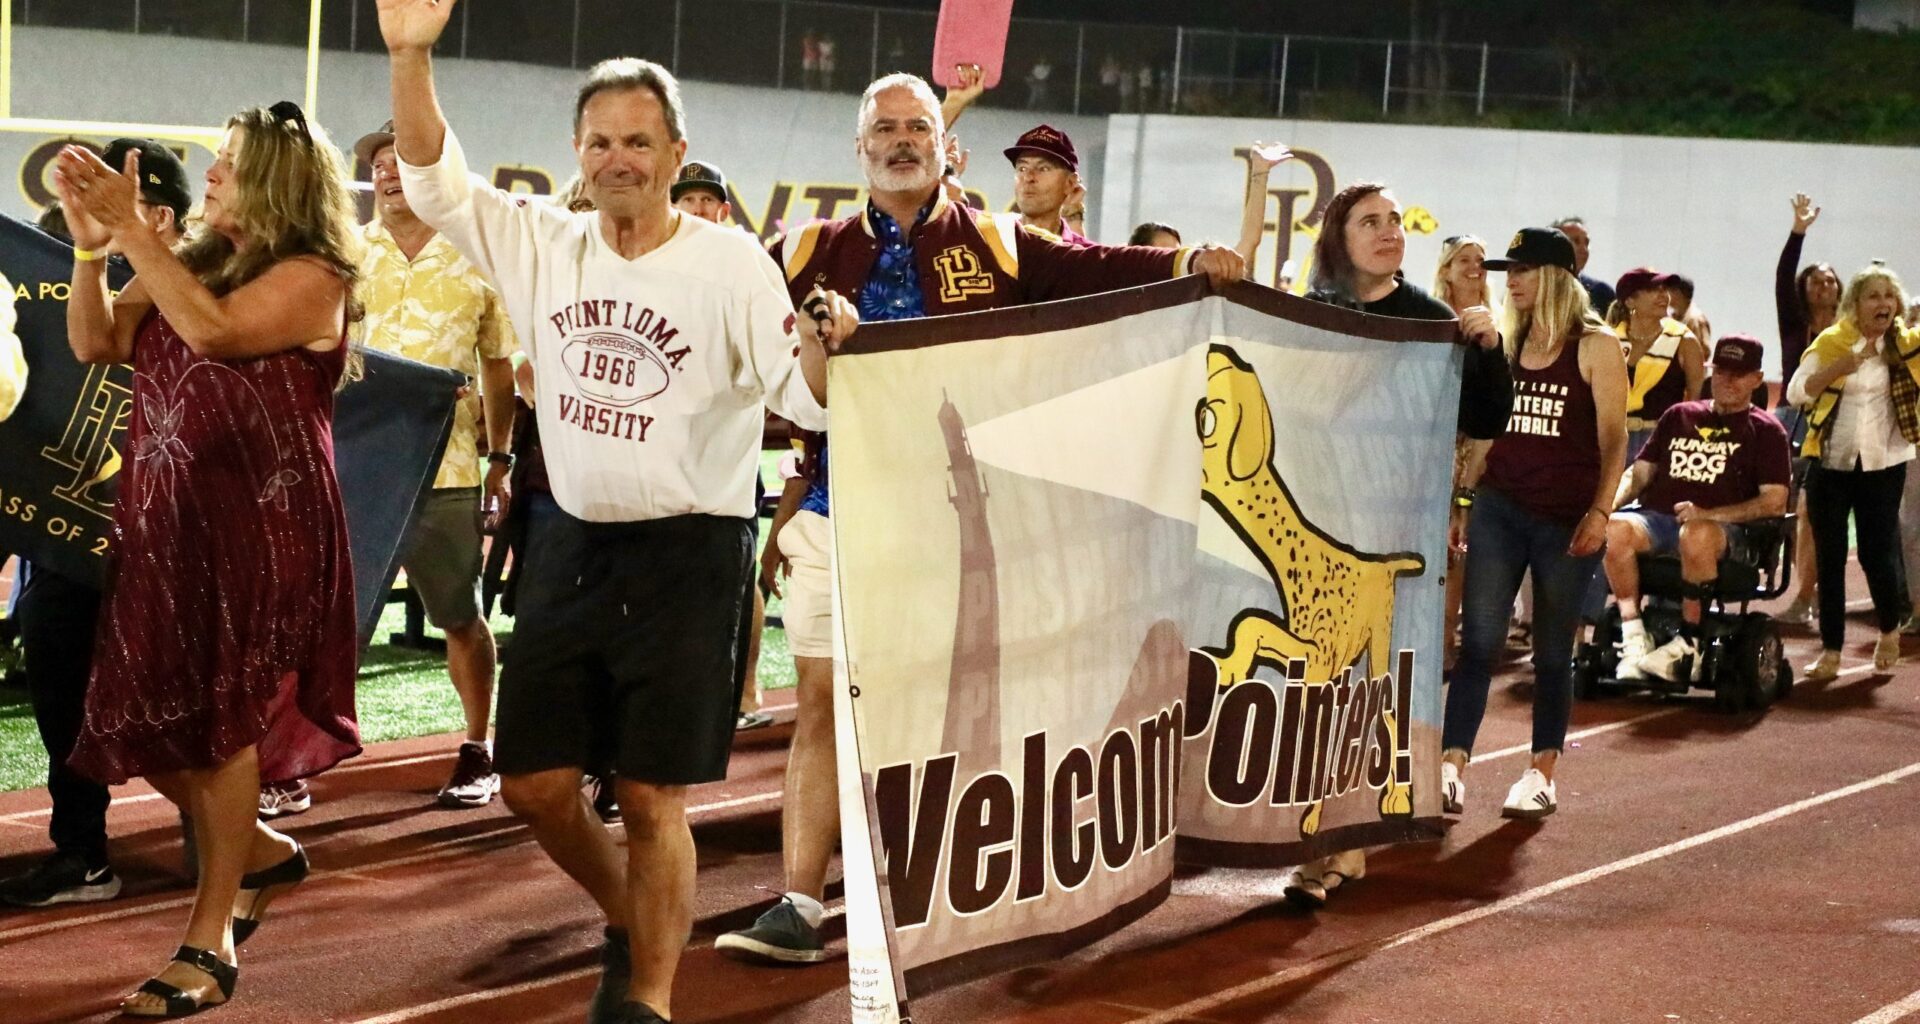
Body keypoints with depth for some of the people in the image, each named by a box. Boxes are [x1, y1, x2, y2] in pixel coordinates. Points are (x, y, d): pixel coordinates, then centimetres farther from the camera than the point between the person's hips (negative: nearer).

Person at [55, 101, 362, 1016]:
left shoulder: (310, 277, -8)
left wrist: (131, 230, -21)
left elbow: (213, 328, -25)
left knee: (225, 716, -5)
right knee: (144, 721, 6)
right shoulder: (194, 261, 13)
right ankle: (261, 851, 29)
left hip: (263, 526, -7)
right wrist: (90, 245, -6)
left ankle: (211, 936, 2)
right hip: (167, 522, 7)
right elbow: (96, 342, 8)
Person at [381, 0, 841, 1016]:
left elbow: (807, 394, -14)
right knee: (533, 782, 9)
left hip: (686, 555, -5)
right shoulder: (544, 246, 3)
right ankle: (628, 922, 35)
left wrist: (830, 346, -38)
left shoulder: (729, 264, -10)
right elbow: (432, 180, 0)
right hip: (569, 544, 5)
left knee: (652, 796, -4)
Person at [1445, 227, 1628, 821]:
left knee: (1552, 651, 5)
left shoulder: (1595, 346, -3)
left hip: (1566, 520, -4)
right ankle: (1452, 766, -11)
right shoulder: (1507, 343, 12)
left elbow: (1614, 440, -5)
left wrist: (1599, 512, -13)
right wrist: (1462, 499, 12)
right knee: (1477, 642, -6)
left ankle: (1541, 775, 14)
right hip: (1500, 508, 4)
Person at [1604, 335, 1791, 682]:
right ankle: (1634, 638, -26)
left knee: (1696, 535, -41)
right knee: (1614, 528, -31)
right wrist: (1609, 504, 0)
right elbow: (1640, 472, 24)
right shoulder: (1679, 416, 24)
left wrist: (1707, 515, -15)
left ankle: (1686, 645, -29)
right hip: (1656, 518, 4)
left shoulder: (1764, 430, 11)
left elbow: (1775, 501, -1)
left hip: (1723, 528, -4)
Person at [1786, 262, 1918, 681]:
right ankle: (1830, 651, 10)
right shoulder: (1831, 342, -2)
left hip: (1882, 465, 0)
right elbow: (1795, 391, -10)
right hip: (1830, 463, 0)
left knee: (1877, 553, 0)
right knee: (1829, 559, 3)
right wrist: (1839, 368, -24)